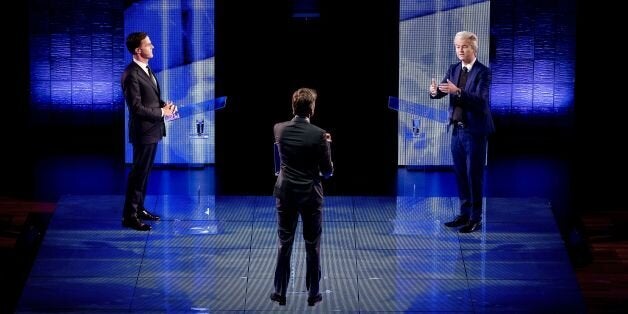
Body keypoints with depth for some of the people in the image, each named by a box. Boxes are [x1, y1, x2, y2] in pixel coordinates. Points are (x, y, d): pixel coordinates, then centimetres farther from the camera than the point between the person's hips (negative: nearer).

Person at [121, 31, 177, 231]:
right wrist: (162, 112, -16)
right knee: (138, 172, -3)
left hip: (152, 129, 9)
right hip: (143, 131, -9)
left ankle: (139, 208, 28)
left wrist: (164, 105, 2)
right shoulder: (131, 74, -20)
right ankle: (129, 215, 4)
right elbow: (136, 107, -23)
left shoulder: (145, 69, 10)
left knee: (144, 172, 17)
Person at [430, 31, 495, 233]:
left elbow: (480, 99, -23)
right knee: (461, 174, 11)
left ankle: (475, 218, 4)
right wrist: (435, 91, -22)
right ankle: (464, 214, 21)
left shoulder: (483, 72, -11)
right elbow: (442, 92, 2)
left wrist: (457, 91, -36)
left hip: (475, 131, -6)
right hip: (457, 129, 6)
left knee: (474, 175, -2)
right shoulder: (453, 69, 9)